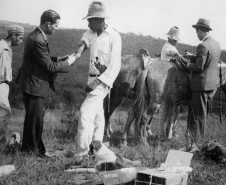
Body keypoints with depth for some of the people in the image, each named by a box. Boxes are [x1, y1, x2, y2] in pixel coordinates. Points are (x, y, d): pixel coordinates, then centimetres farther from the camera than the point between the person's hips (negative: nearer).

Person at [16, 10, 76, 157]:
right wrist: (67, 63, -9)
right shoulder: (38, 40, -24)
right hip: (34, 85, -11)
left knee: (35, 117, 18)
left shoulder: (36, 36, 9)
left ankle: (29, 147, 28)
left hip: (33, 83, 11)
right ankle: (32, 149, 11)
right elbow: (49, 67, -20)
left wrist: (58, 59, 8)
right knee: (35, 118, 0)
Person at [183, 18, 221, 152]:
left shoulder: (203, 46, -21)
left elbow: (199, 66, -23)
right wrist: (192, 56, 15)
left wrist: (189, 65, -4)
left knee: (199, 115, 1)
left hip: (202, 84, -9)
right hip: (213, 84, 9)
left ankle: (197, 143, 10)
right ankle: (193, 138, 28)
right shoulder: (216, 44, 7)